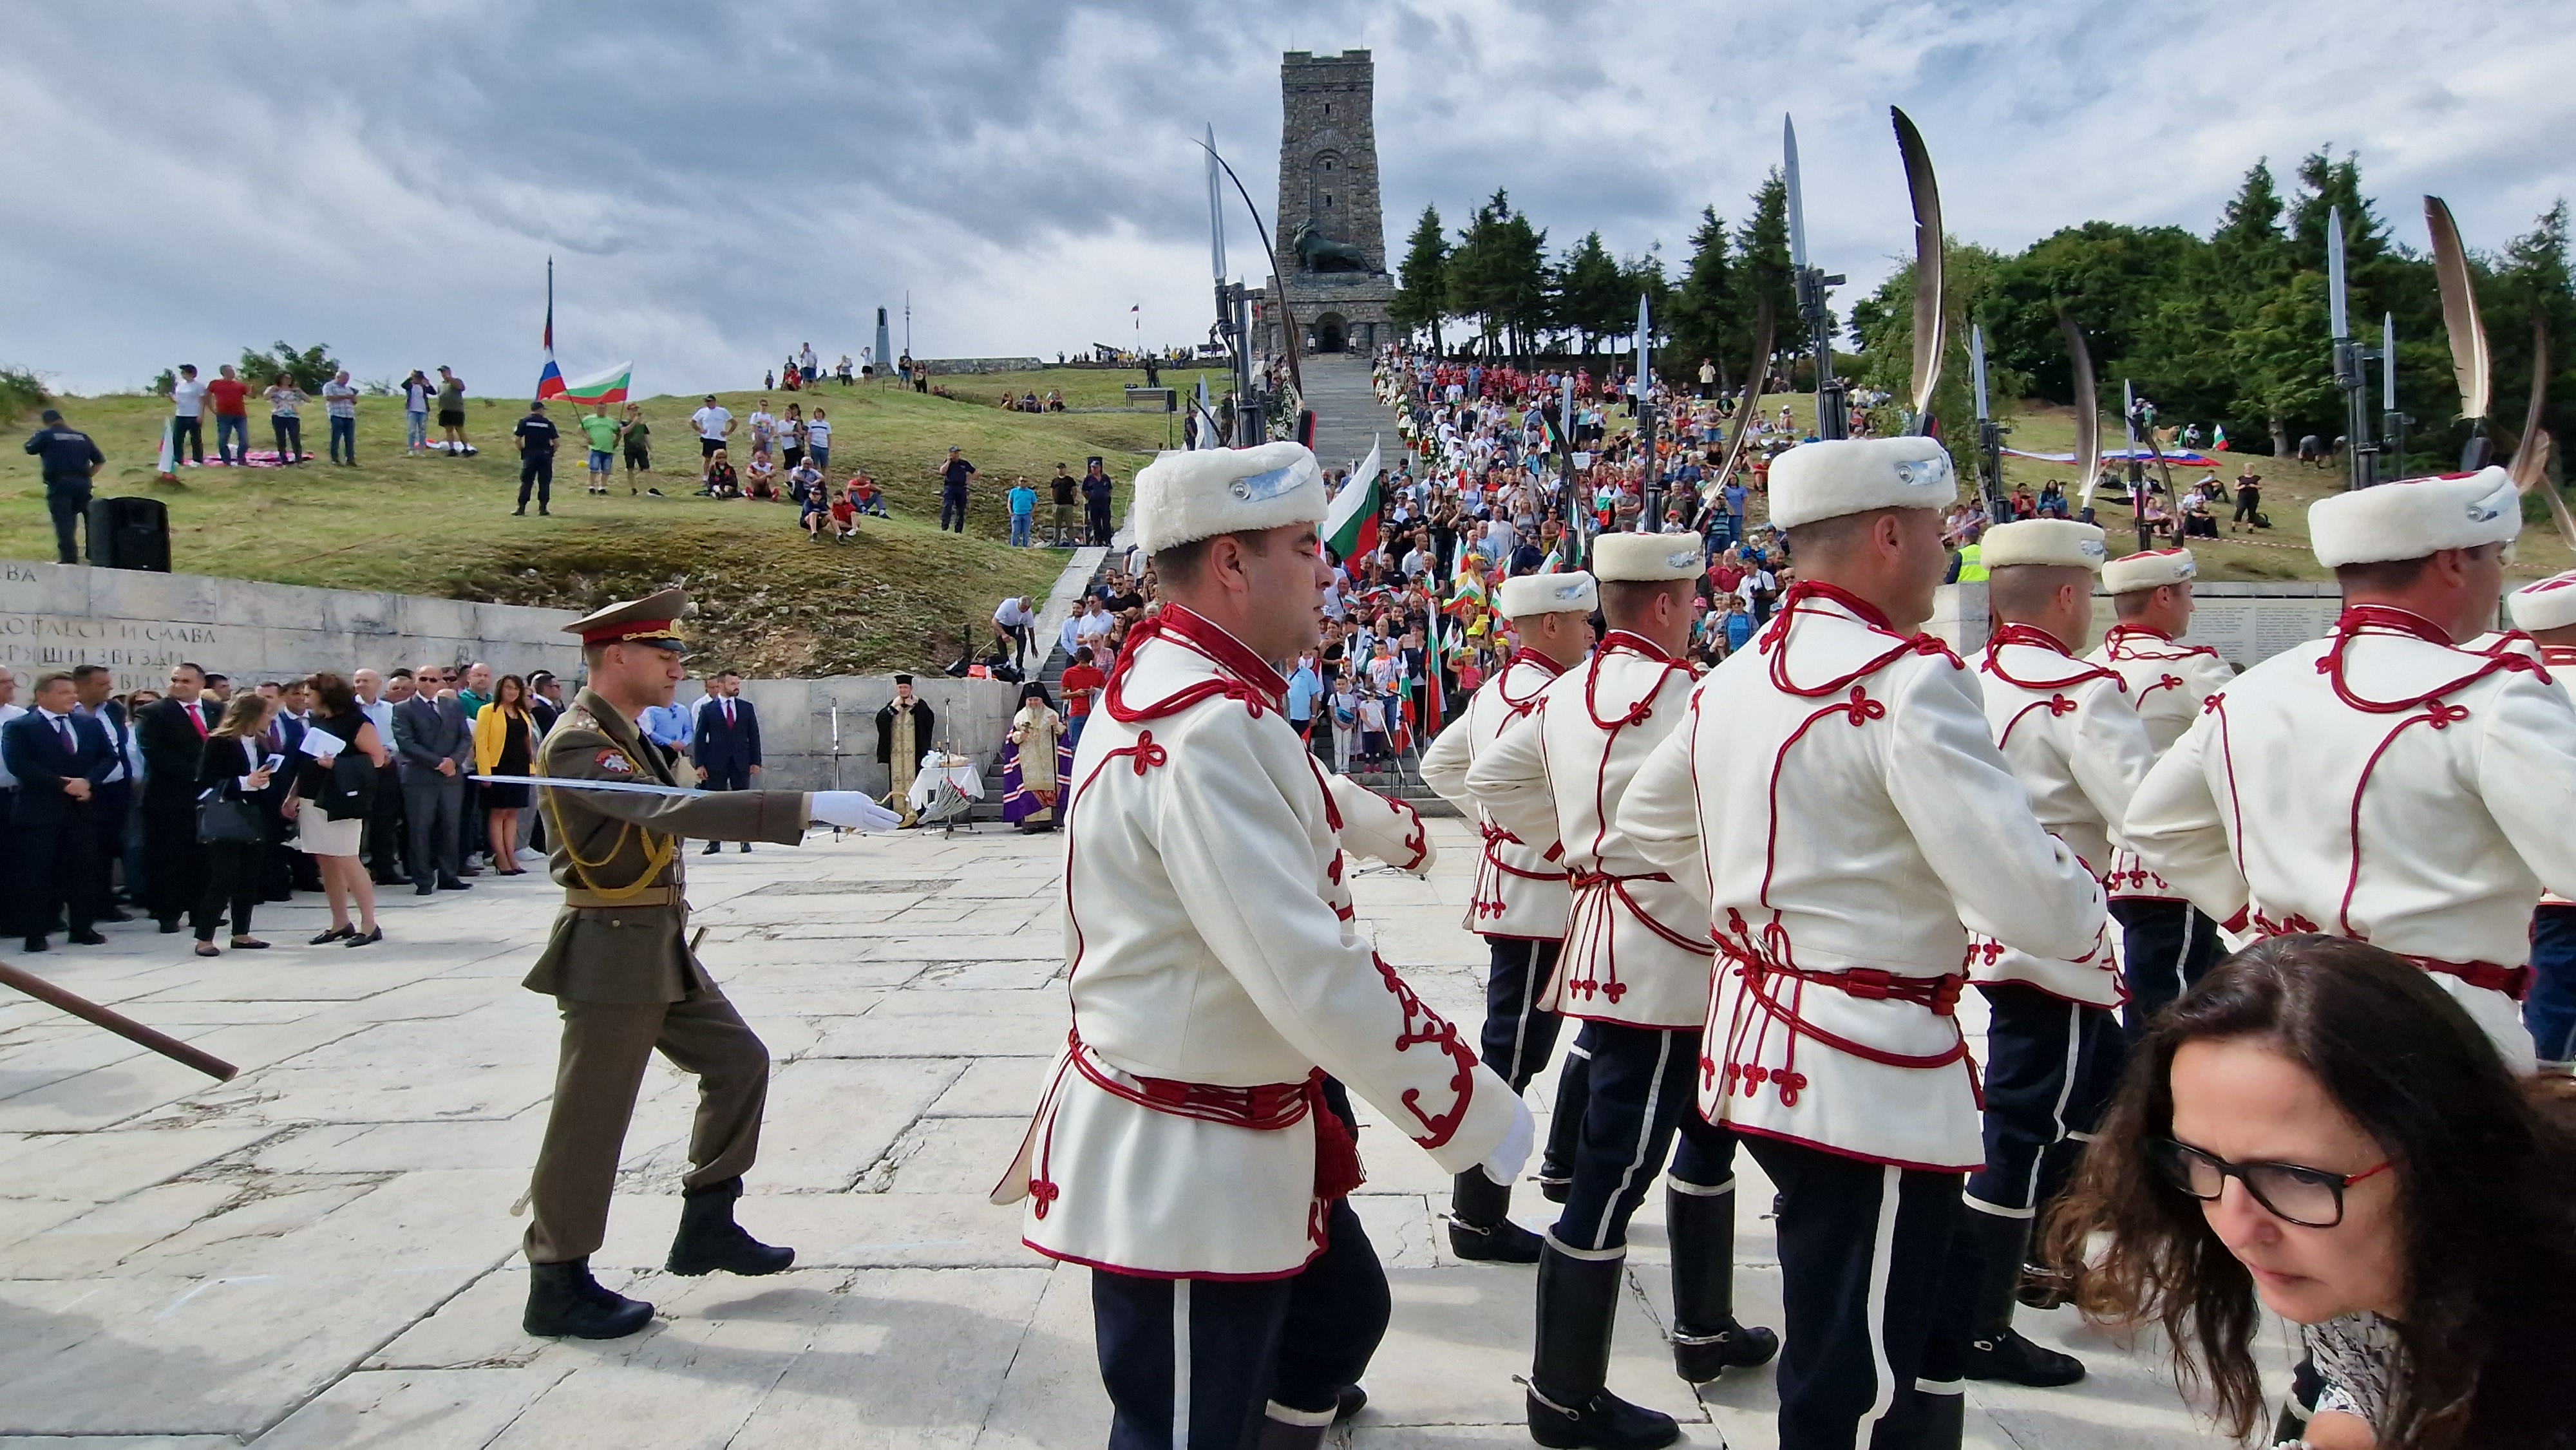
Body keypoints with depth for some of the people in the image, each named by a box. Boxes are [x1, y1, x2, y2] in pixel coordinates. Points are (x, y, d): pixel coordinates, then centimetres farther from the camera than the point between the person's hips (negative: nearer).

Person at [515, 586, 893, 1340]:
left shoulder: (622, 736, 12)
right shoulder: (578, 744, -21)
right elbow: (675, 811, -36)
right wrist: (807, 807, -42)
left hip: (663, 946, 10)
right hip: (612, 952, -10)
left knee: (737, 1060, 13)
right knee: (590, 1119, 0)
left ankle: (707, 1227, 24)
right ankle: (558, 1283, 14)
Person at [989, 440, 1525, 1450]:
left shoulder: (1190, 685, 7)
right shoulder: (1203, 731, -27)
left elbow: (1295, 793, 30)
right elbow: (1311, 977, -32)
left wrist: (1391, 828, 49)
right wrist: (1482, 1118, -21)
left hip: (1245, 1135, 10)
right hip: (1183, 1173, -10)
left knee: (1342, 1311, 26)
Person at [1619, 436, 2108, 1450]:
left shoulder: (1737, 677, 8)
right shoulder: (1909, 680, -19)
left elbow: (1647, 822, 23)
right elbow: (2031, 903, -24)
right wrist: (2084, 907, -2)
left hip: (1760, 1036, 9)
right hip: (1870, 1077, -9)